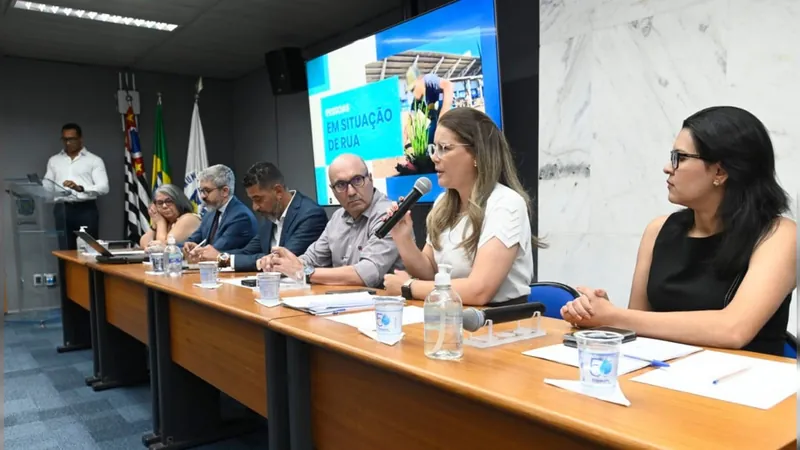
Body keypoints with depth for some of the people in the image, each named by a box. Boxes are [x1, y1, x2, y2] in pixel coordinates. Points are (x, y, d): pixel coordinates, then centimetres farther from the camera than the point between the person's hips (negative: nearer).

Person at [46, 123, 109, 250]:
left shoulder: (94, 160, 4)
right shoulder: (53, 160, 17)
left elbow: (104, 187, -7)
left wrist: (80, 188, -22)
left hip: (86, 210, -3)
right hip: (62, 210, 3)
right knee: (64, 251, 2)